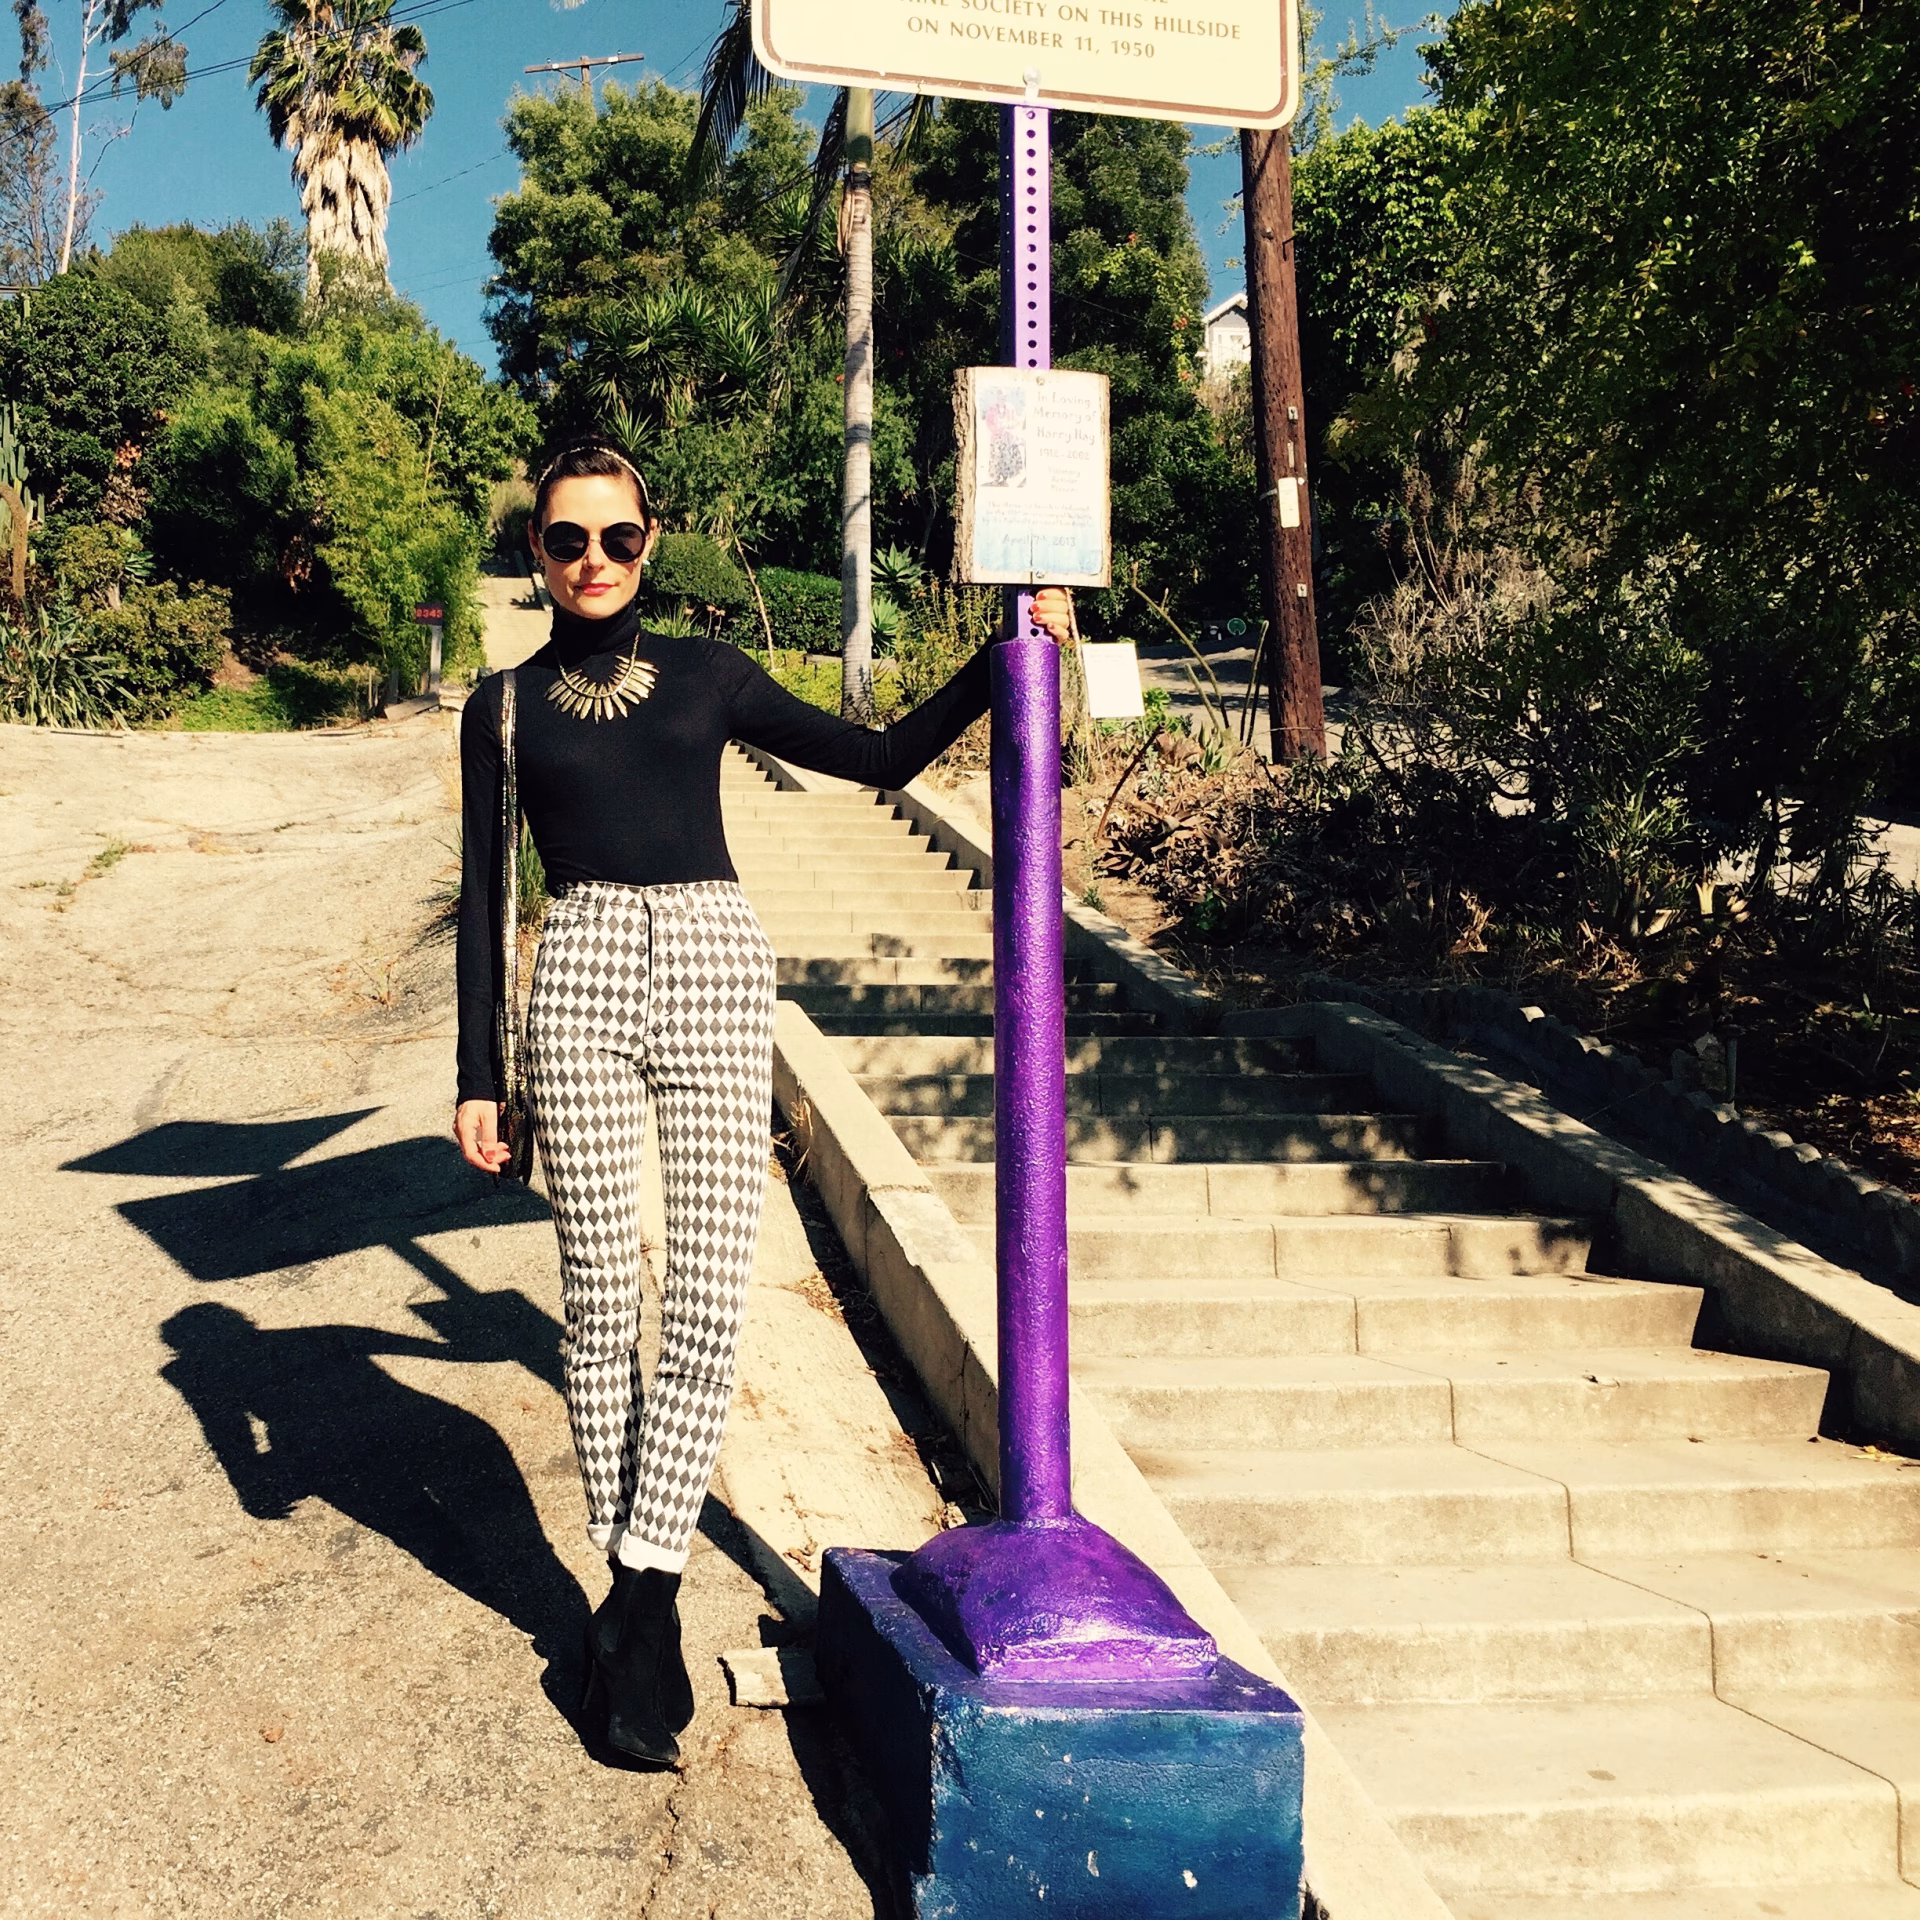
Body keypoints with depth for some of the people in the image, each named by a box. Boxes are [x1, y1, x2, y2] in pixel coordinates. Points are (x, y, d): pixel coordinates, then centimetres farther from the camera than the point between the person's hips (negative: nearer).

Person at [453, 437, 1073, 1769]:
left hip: (714, 969, 0)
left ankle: (642, 1598, 4)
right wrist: (479, 1075, 5)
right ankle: (636, 1596, 16)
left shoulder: (709, 676, 14)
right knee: (601, 1301, 2)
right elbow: (484, 895, 10)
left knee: (709, 1307, -8)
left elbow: (885, 756, 17)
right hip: (581, 976, 0)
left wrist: (1003, 659, 7)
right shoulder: (507, 706, 12)